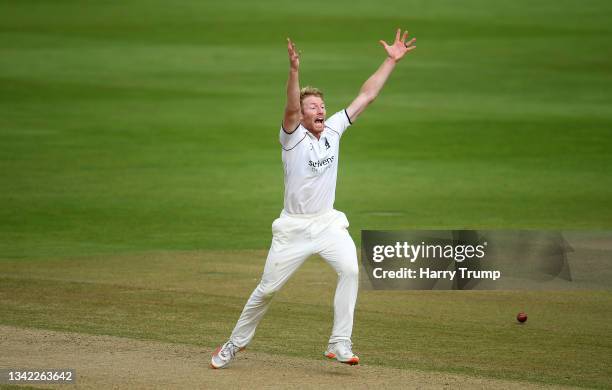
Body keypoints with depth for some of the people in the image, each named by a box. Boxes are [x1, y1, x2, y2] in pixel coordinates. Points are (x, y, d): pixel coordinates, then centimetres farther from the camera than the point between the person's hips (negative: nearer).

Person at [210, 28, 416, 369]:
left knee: (350, 269, -22)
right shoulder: (293, 137, -10)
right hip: (294, 227, -3)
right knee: (268, 289, 3)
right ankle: (236, 343, 22)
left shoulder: (333, 130, 3)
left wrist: (391, 61, -2)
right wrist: (294, 71, -48)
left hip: (328, 223, 3)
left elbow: (366, 96, 4)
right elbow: (291, 109, -31)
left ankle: (340, 344, -20)